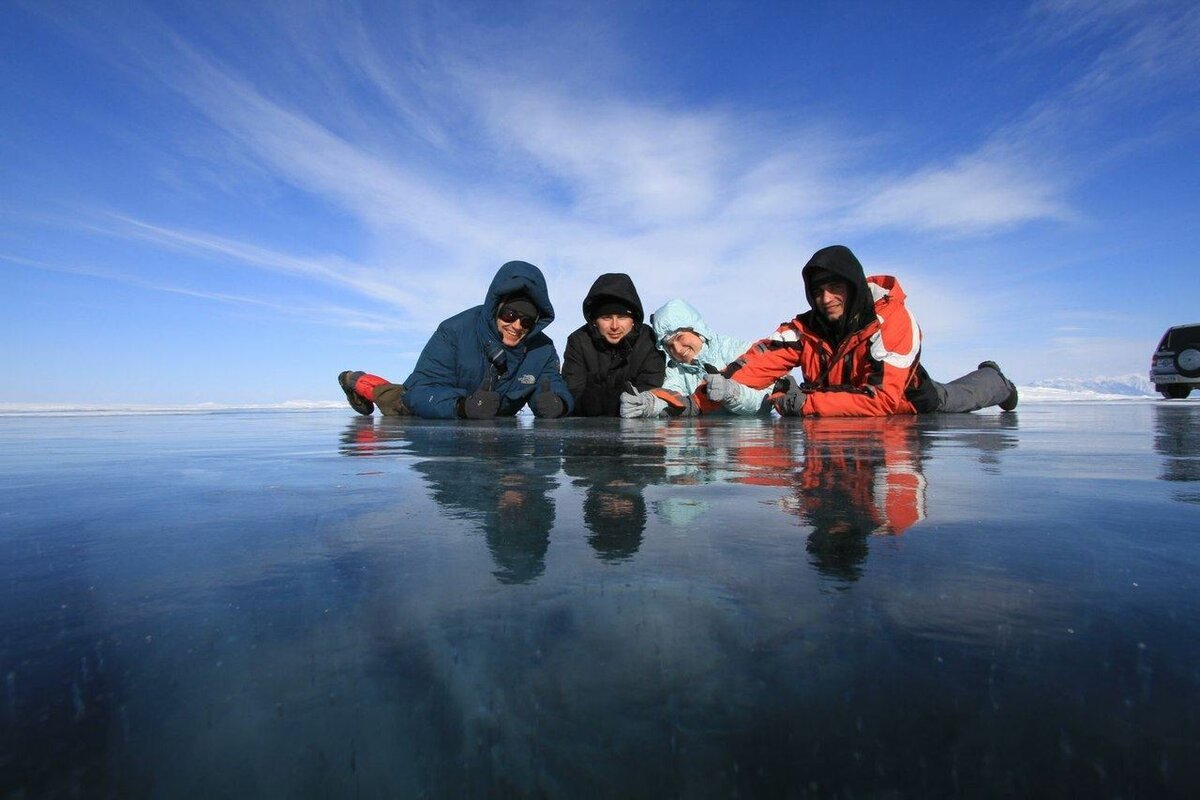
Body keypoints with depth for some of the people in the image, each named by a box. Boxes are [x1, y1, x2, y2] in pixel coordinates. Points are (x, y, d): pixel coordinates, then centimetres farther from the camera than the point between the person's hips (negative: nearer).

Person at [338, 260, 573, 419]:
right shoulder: (455, 331, -34)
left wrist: (556, 403, -46)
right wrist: (462, 406, -57)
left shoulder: (543, 350, -22)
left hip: (493, 429, 4)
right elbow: (422, 391, -37)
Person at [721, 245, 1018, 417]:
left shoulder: (893, 320, -40)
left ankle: (995, 380, 61)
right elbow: (764, 360, -37)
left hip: (906, 401, -3)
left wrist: (806, 403, -55)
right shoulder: (807, 327, -27)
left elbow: (883, 399, -48)